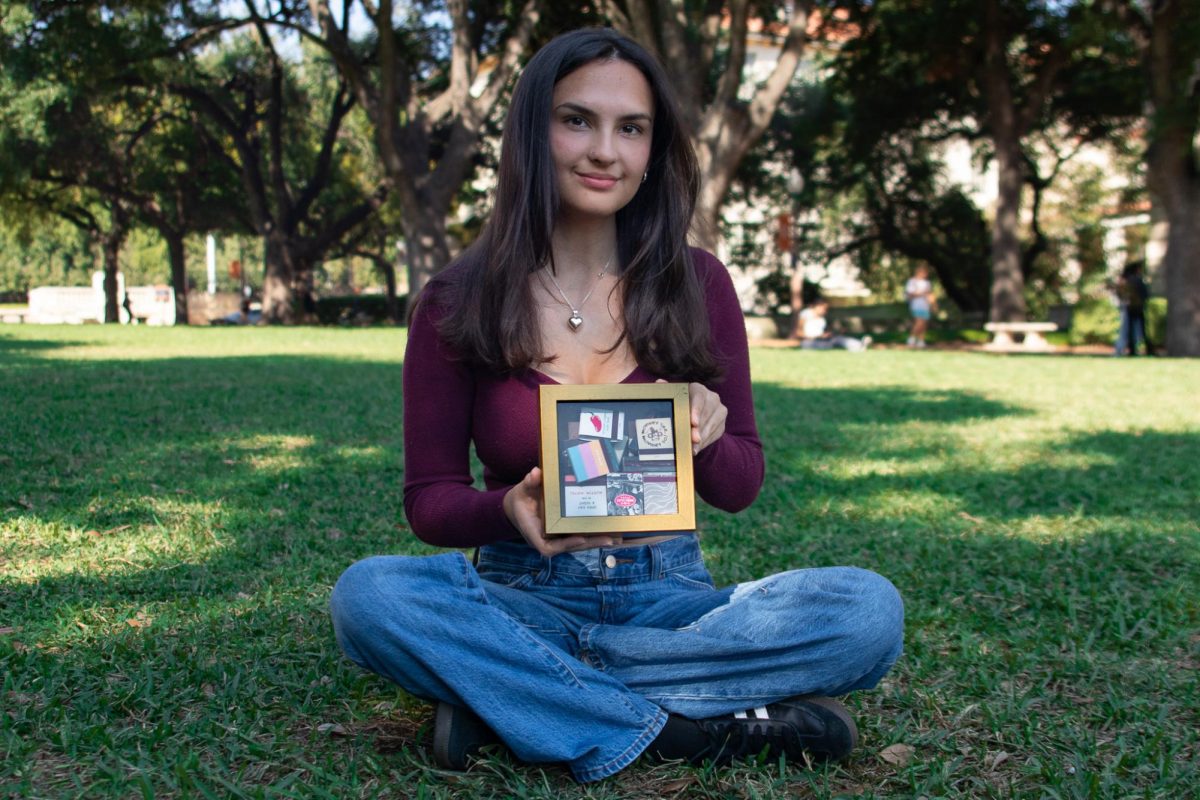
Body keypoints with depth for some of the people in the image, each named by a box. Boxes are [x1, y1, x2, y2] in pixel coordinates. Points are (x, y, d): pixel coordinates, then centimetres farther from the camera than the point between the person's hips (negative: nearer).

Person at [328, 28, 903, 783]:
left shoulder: (697, 283, 0)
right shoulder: (457, 301, -4)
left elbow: (741, 485, 5)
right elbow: (430, 500, 0)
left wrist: (707, 439, -19)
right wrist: (510, 510, -23)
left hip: (668, 598, 2)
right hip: (522, 600, -1)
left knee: (869, 608, -25)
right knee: (369, 594, -31)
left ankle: (508, 694, -20)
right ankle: (689, 730, -23)